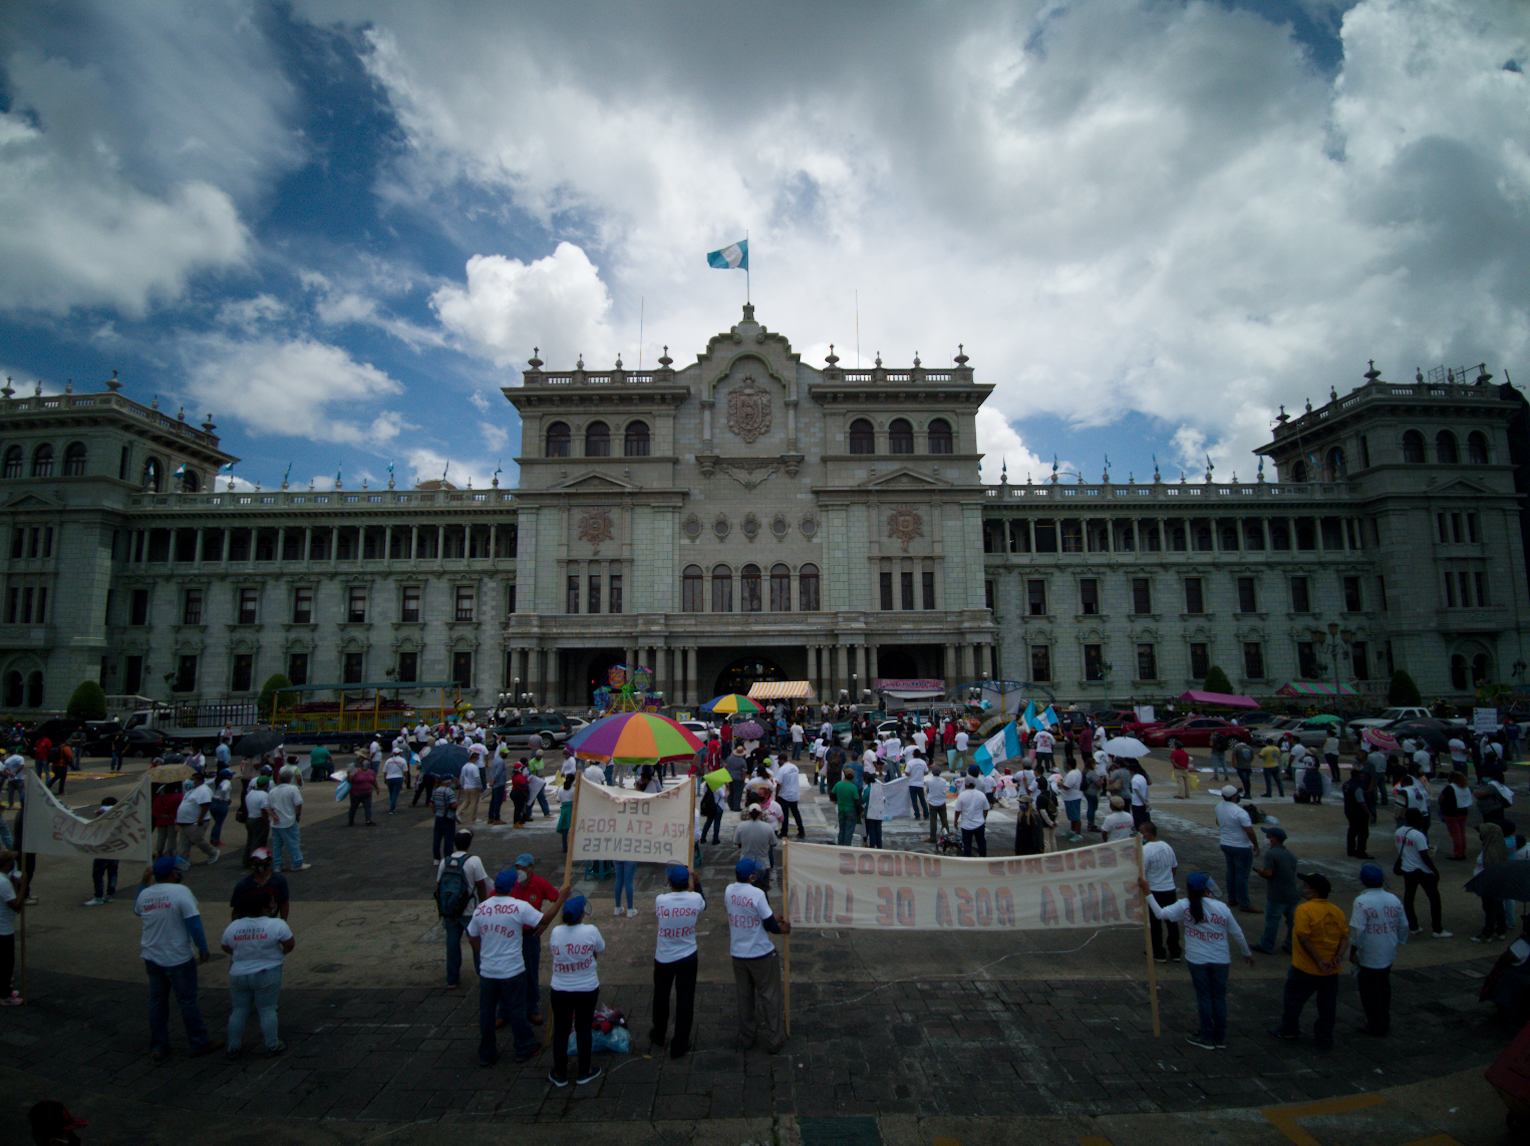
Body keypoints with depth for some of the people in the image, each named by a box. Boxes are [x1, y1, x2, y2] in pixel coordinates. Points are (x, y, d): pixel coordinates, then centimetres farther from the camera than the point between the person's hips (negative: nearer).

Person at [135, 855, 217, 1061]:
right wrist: (203, 949, -9)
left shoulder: (145, 894, -1)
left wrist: (144, 883, 22)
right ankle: (199, 1044, 14)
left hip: (152, 958, 5)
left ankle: (158, 1048, 21)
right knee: (187, 1001, 5)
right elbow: (194, 924, -19)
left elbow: (136, 911, 25)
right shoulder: (180, 892, -18)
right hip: (178, 959, -5)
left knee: (157, 1002, 15)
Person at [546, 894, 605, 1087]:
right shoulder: (591, 930, -18)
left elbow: (550, 951, 6)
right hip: (588, 990, -1)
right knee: (584, 1030, 14)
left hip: (560, 990, 1)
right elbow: (599, 952, -1)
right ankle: (584, 1072, 26)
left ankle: (560, 1074, 26)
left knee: (561, 1031, 15)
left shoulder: (556, 932, -12)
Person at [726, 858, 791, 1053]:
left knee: (744, 996, 18)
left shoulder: (728, 891, -3)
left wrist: (773, 919, 13)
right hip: (761, 954, -5)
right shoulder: (757, 894, -22)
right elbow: (769, 924, -15)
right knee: (769, 996, 11)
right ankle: (774, 1040, 19)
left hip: (737, 953, 5)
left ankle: (745, 1039, 27)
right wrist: (783, 929, 6)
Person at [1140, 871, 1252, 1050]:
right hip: (1220, 960, 2)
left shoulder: (1184, 906, -13)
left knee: (1203, 996, 12)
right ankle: (1220, 1038, 25)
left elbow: (1160, 914, -20)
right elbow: (1237, 933, 3)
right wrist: (1247, 953, 19)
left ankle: (1207, 1037, 20)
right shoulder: (1222, 907, -7)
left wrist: (1148, 893, -14)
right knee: (1219, 997, 15)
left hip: (1197, 960, -2)